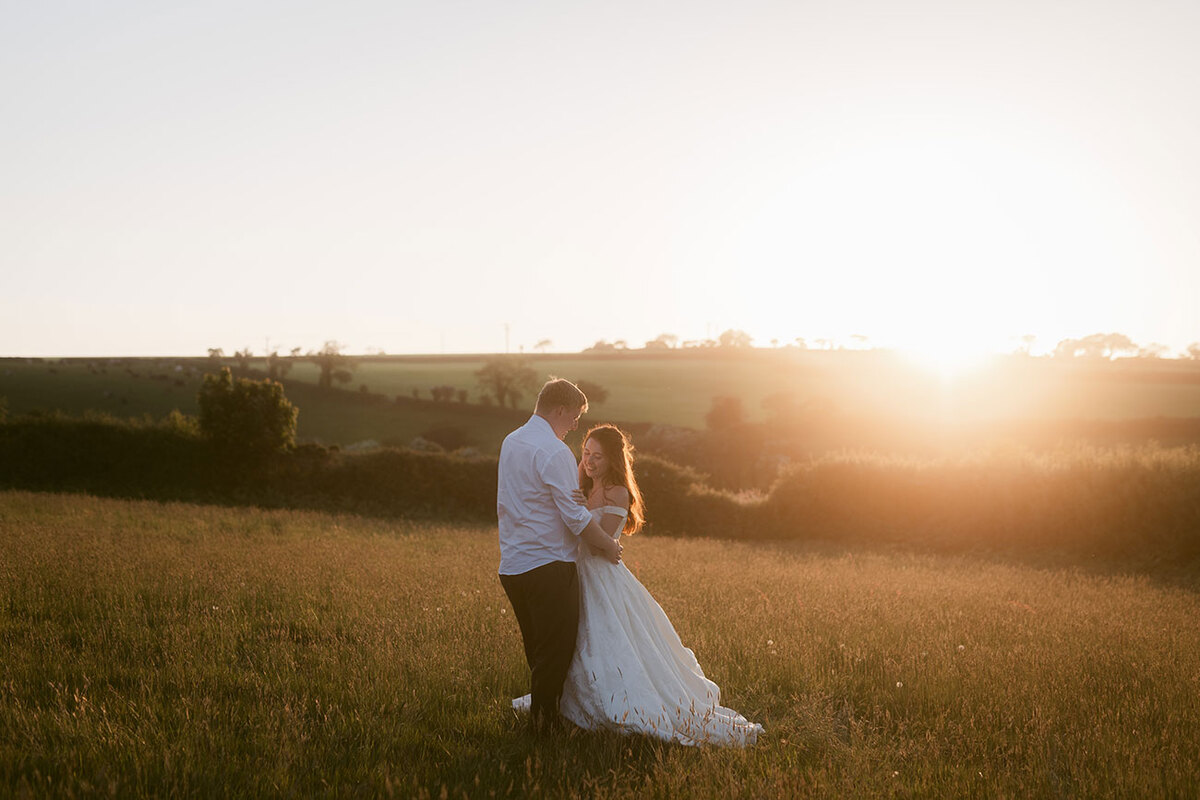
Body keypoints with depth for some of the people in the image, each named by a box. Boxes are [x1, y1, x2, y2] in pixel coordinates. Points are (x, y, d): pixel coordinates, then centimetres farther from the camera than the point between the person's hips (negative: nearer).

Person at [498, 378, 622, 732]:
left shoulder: (510, 442, 12)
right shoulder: (554, 451, -16)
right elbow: (575, 516, -16)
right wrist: (608, 545, -4)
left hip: (512, 566, 9)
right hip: (548, 565, -9)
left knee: (537, 650, 17)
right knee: (557, 651, -1)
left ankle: (538, 717, 25)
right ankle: (546, 724, 3)